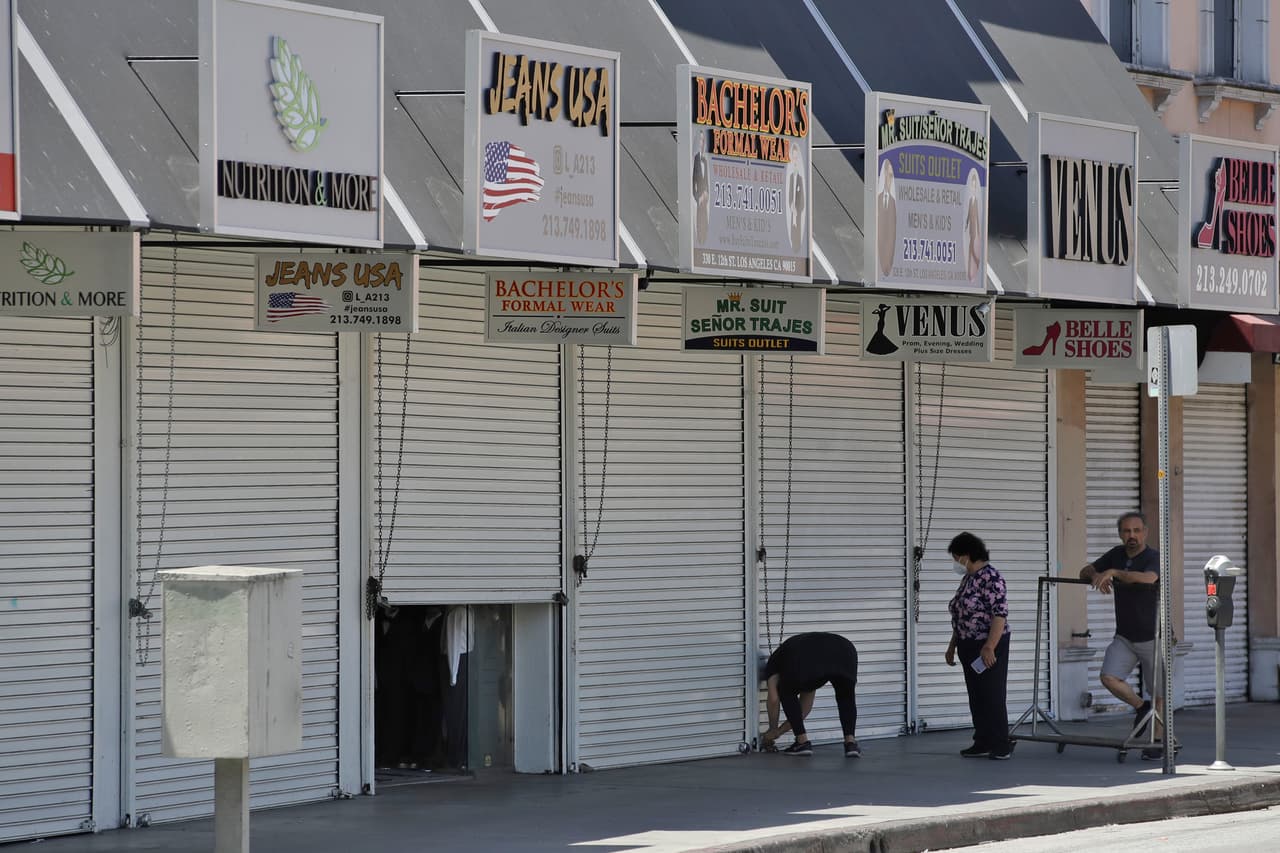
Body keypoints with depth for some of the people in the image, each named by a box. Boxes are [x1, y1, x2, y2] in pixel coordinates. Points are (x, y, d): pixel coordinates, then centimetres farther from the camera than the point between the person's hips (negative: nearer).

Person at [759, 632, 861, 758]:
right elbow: (806, 704, 47)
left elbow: (774, 699, 21)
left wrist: (773, 730, 36)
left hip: (811, 661, -4)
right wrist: (780, 731, 53)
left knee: (787, 694, 28)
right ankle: (850, 743, 15)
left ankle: (803, 742, 19)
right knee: (846, 697, 34)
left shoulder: (775, 662, 34)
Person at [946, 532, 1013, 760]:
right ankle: (983, 743, 14)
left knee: (992, 696, -6)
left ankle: (1002, 745, -3)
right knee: (976, 696, 9)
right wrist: (953, 646, 22)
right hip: (969, 647, 9)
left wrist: (989, 647, -26)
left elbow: (1000, 614, -21)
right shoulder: (967, 579, 14)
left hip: (989, 648, -9)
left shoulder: (990, 578, -14)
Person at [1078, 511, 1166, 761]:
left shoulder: (1153, 558, -13)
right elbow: (1084, 572, 9)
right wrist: (1095, 575, -15)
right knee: (1109, 677, -14)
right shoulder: (1116, 555, 6)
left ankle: (1159, 742, 13)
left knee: (1158, 692, 0)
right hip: (1124, 636, 5)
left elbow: (1148, 578, -35)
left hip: (1152, 636, -5)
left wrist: (1112, 572, -39)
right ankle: (1141, 708, 11)